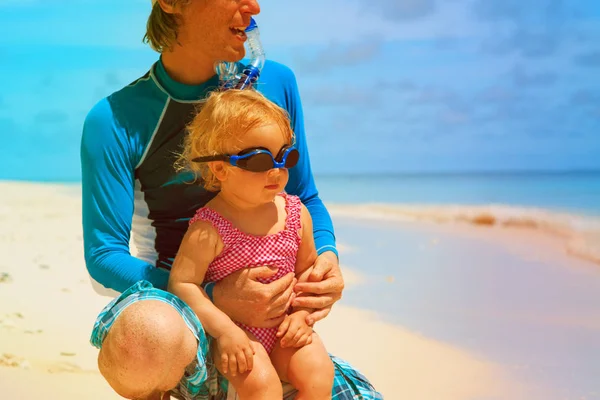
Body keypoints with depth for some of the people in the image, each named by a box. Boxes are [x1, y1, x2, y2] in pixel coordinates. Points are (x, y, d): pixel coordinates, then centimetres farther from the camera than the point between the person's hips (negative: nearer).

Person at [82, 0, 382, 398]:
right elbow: (103, 254, -11)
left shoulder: (276, 82, 2)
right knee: (144, 331, -39)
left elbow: (306, 199, 15)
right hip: (171, 294, -4)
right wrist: (215, 298, -24)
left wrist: (327, 254, -8)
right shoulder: (115, 121, -10)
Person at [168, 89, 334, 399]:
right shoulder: (209, 230, -18)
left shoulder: (295, 213, -1)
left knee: (318, 372, -17)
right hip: (235, 332, -4)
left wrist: (301, 314, -4)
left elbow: (306, 268, 11)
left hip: (283, 328, 5)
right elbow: (182, 283, -18)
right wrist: (224, 329, -24)